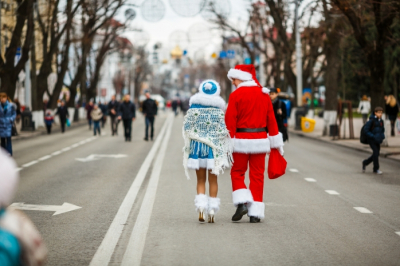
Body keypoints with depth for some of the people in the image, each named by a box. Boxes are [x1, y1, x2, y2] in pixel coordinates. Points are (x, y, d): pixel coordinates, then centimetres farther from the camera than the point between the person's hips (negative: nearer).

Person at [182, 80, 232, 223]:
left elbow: (187, 127, -5)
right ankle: (212, 211, 4)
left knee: (201, 180, 10)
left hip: (197, 146, 1)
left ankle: (201, 208, -8)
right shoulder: (219, 110, -3)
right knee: (213, 180, 8)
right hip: (214, 147, -1)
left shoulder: (194, 108, -1)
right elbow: (223, 130, -8)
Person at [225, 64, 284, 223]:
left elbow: (230, 122, -9)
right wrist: (276, 142, 13)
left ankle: (242, 203, -8)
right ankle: (255, 213, 4)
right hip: (260, 140, 3)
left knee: (237, 173, 12)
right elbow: (271, 120, 8)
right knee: (257, 176, 6)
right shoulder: (264, 94, 7)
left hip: (241, 140, -3)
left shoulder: (236, 95, -7)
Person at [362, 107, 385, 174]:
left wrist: (382, 136, 2)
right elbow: (366, 130, -14)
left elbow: (382, 130, 21)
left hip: (378, 141, 7)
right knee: (376, 153, -12)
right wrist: (373, 136, -19)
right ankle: (376, 169, -1)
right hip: (372, 140, -7)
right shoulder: (371, 121, -14)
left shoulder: (381, 121, 6)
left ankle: (365, 162, 31)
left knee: (376, 154, 9)